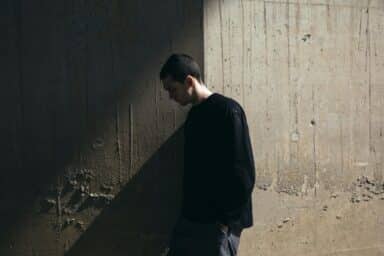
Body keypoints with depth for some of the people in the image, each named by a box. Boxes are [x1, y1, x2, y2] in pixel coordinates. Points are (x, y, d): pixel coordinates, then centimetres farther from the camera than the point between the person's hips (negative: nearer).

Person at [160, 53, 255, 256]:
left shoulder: (227, 110, -13)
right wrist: (187, 212, 14)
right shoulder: (194, 115, 14)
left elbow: (243, 173, -17)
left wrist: (227, 220, -17)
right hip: (190, 218, 9)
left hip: (218, 222, -8)